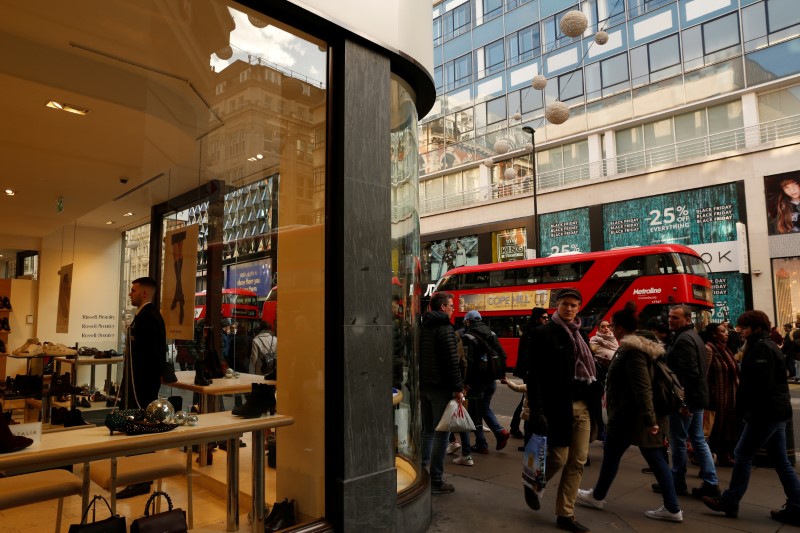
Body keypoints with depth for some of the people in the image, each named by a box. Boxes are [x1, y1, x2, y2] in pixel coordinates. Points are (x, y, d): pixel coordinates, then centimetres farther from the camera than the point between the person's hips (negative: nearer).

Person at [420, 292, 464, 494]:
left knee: (427, 431, 17)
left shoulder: (423, 327, 11)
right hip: (441, 388, -8)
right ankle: (435, 481, 4)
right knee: (441, 433, -1)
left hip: (424, 386, 8)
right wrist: (458, 388, -16)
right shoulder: (445, 329, -13)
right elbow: (452, 361, -20)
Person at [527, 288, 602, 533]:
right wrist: (537, 411, -19)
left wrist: (594, 401, 7)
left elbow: (588, 369, 15)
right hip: (558, 405, -7)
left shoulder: (580, 334, 14)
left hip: (582, 405, 7)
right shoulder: (543, 333, -8)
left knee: (578, 462, 7)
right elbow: (534, 375, -13)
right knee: (559, 458, -3)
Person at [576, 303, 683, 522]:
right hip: (640, 414, 10)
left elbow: (642, 388, -26)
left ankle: (597, 496, 24)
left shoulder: (633, 351, -20)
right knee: (656, 458, 11)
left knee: (611, 453, 7)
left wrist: (648, 419, -27)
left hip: (631, 414, -9)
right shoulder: (640, 345, 11)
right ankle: (672, 508, 14)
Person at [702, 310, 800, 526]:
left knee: (743, 454, -3)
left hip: (765, 412, -10)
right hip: (776, 411, 10)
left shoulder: (761, 347, -14)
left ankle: (729, 502, 5)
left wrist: (747, 410, -15)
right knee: (780, 460, 11)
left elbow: (760, 383, -22)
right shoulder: (766, 345, 18)